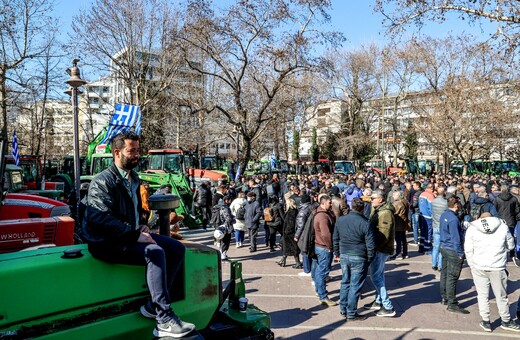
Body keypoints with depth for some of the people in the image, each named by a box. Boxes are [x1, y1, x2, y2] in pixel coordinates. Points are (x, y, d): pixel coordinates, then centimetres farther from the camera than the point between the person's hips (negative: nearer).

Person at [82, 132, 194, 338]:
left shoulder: (133, 179, 14)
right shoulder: (103, 181, -13)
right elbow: (102, 219, -25)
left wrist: (141, 226, 8)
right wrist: (135, 235, -26)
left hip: (129, 236, 9)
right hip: (107, 243, -9)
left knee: (177, 249, -4)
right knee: (155, 252, -30)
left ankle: (154, 306, -6)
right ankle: (164, 320, -26)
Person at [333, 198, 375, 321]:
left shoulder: (340, 220, 0)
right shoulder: (365, 224, -16)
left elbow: (335, 239, 10)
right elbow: (371, 245, -13)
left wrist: (338, 253, 21)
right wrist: (370, 259, 2)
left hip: (344, 256, 5)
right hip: (359, 258, -5)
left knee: (345, 282, 18)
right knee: (355, 286, 5)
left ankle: (343, 309, 28)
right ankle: (351, 313, 15)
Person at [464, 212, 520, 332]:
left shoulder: (472, 228, -1)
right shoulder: (502, 226, 0)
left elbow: (468, 250, -2)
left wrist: (472, 265, 9)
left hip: (479, 267, 0)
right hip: (497, 268, 0)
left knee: (482, 295, 12)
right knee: (501, 295, 15)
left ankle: (486, 322, 19)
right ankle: (506, 321, 31)